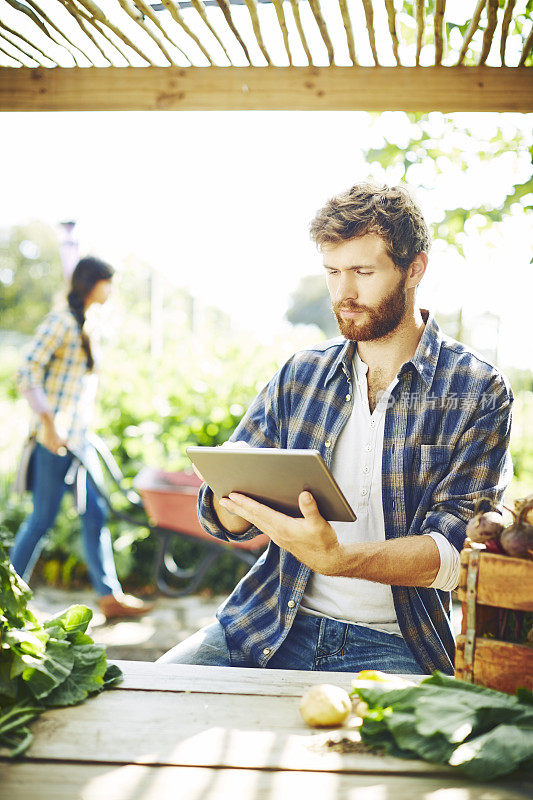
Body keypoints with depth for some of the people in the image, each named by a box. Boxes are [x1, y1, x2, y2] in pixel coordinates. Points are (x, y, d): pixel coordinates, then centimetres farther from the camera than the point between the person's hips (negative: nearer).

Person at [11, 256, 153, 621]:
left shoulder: (86, 325, 15)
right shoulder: (60, 322, -11)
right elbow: (28, 373, -17)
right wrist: (48, 421, -22)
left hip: (81, 436, 9)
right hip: (56, 439, -9)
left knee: (95, 514, 8)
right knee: (43, 518, -2)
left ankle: (110, 596, 13)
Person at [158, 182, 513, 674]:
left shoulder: (478, 392, -2)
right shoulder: (300, 375, 11)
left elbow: (455, 550, -12)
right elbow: (222, 517, 11)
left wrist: (336, 557, -29)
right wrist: (234, 504, -15)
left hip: (392, 646, -3)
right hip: (272, 626, 4)